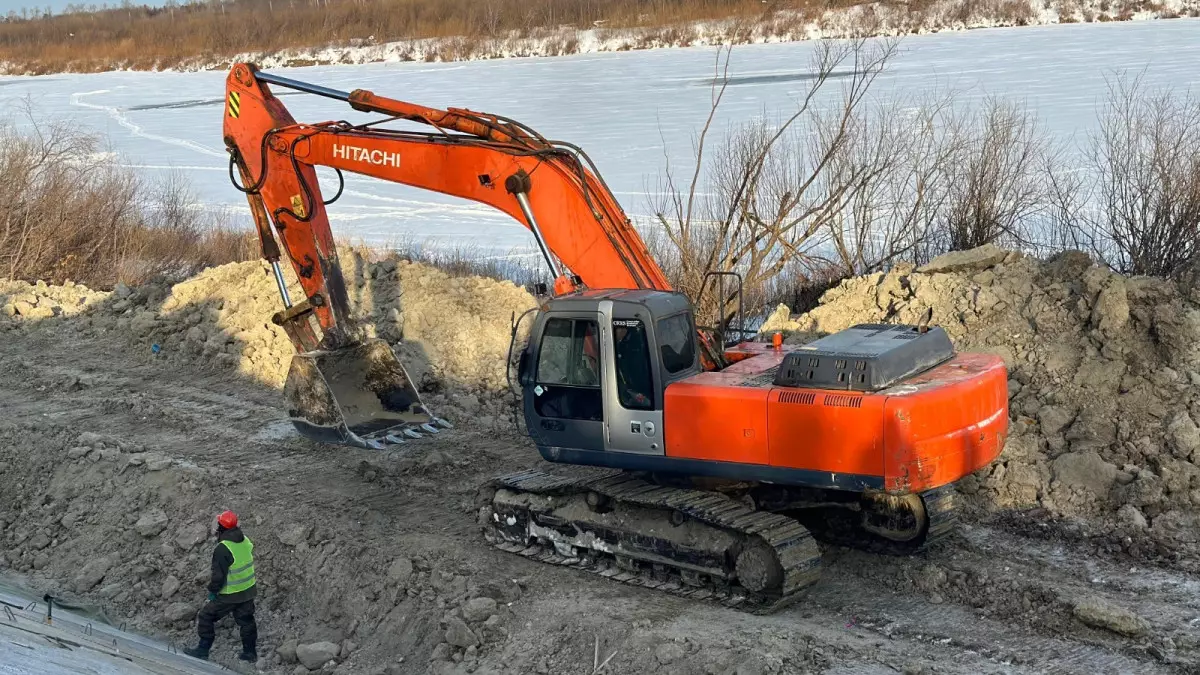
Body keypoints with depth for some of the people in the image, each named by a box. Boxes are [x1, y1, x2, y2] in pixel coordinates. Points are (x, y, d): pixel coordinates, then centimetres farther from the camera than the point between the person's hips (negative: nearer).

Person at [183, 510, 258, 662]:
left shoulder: (223, 549, -26)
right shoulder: (246, 541, -3)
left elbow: (219, 575, -22)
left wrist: (212, 590, -8)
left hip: (229, 595, -7)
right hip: (248, 590, 7)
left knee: (206, 616, 11)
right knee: (246, 620, 20)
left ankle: (203, 649, 19)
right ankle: (250, 652, 30)